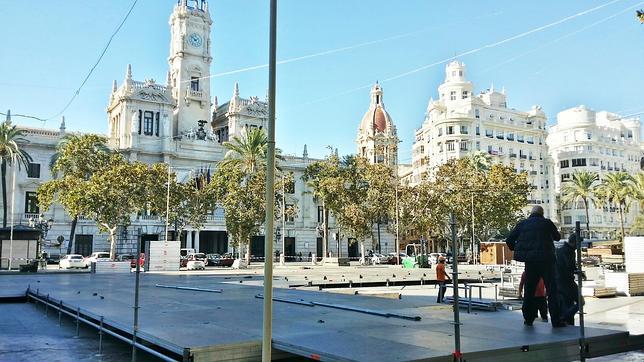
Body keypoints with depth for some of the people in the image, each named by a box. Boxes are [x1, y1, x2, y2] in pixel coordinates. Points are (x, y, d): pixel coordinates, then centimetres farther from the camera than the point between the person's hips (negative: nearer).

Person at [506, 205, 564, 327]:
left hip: (530, 261, 3)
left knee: (529, 289, 14)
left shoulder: (522, 224, 6)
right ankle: (556, 320, 0)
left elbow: (509, 240, 5)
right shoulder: (546, 223, -2)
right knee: (552, 290, 2)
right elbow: (557, 237, 14)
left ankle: (528, 318, 16)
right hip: (546, 260, -3)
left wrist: (516, 251, 21)